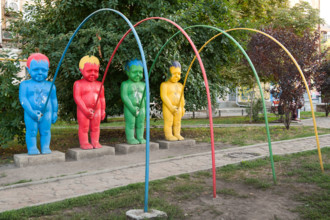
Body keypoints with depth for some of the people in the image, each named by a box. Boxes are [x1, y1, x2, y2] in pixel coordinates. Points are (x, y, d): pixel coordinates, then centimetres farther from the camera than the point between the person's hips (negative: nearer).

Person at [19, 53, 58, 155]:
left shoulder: (50, 85, 5)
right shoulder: (25, 84, -1)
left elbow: (54, 100, 9)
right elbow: (23, 99, -8)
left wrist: (54, 113, 7)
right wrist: (31, 112, -17)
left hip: (46, 114, 2)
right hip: (31, 114, -2)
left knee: (45, 131, 7)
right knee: (31, 132, 2)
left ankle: (45, 148, 15)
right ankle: (32, 149, 10)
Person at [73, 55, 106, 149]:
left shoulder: (99, 84, 9)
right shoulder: (78, 84, -5)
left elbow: (102, 98, 13)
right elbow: (77, 97, -11)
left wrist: (103, 110, 9)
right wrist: (85, 110, -17)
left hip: (96, 110, 4)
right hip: (83, 111, -4)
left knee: (95, 127, 10)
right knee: (84, 127, 1)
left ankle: (95, 142, 19)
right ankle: (84, 143, 10)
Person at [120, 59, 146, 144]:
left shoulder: (143, 85, 10)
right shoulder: (125, 84, -6)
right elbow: (124, 96, -13)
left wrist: (146, 109, 4)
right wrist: (132, 108, -19)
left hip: (141, 108, 5)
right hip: (129, 109, -5)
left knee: (140, 124, 9)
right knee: (130, 124, -3)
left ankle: (140, 138, 19)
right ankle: (130, 138, 5)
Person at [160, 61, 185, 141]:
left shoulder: (180, 85, 13)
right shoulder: (165, 84, -8)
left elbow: (182, 97, 16)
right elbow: (163, 96, -15)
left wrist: (182, 107, 10)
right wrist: (171, 107, -19)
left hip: (178, 108, 6)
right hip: (168, 108, -6)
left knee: (177, 122, 8)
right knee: (168, 122, -5)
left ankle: (177, 134, 16)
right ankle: (168, 135, 2)